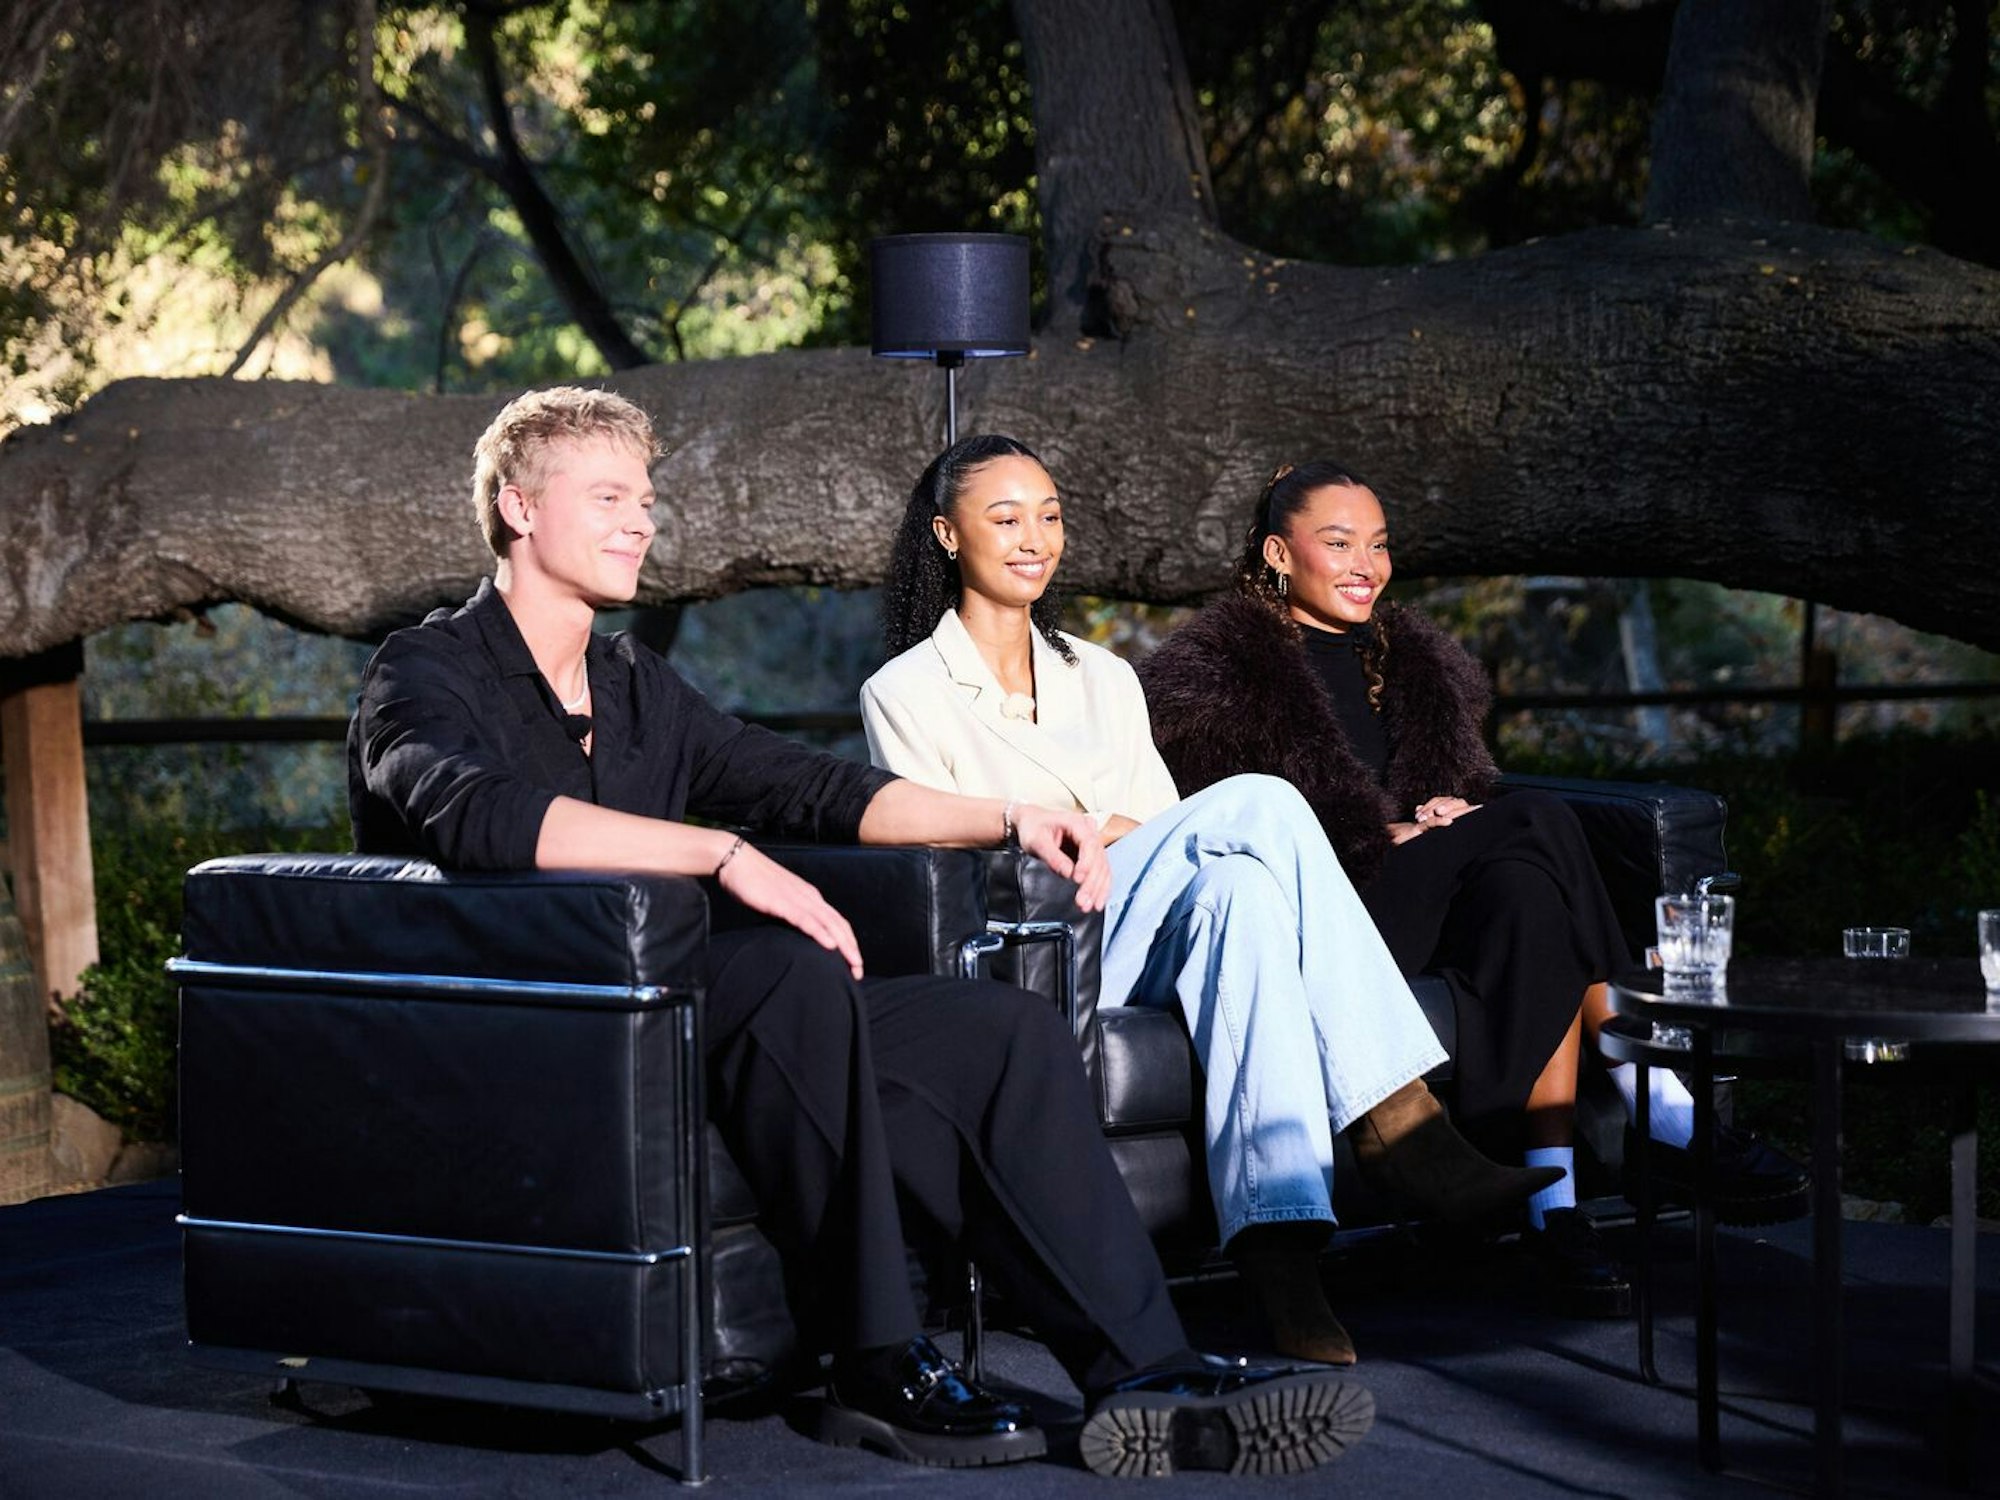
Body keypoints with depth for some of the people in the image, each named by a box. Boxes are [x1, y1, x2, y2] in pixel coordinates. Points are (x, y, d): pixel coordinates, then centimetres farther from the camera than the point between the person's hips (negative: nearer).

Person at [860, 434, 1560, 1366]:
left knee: (1235, 886, -35)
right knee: (1257, 801, -28)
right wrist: (1103, 837, -10)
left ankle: (1280, 1248, -49)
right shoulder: (905, 693, 9)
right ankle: (1394, 1119, -37)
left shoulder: (1103, 679, 25)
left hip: (1139, 950, 5)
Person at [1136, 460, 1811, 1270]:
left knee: (1527, 890, -33)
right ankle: (1659, 1107, -29)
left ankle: (1555, 1202, -40)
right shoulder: (1220, 670, 6)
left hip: (1442, 904, 6)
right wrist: (1380, 839, -13)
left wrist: (1455, 814, 2)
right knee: (1539, 821, -28)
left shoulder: (1418, 662, 27)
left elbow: (1469, 791, 28)